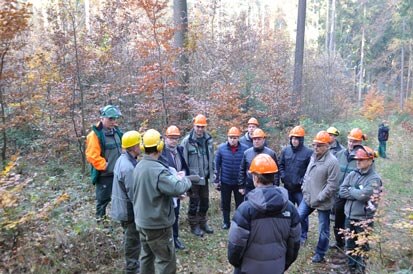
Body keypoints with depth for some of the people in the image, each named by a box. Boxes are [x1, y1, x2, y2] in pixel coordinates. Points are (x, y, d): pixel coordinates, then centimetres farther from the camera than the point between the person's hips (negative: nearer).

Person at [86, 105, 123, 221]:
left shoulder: (116, 131, 7)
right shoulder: (95, 134, -17)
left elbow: (121, 148, 19)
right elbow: (92, 156, -22)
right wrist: (104, 166, -19)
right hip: (104, 174, -7)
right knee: (103, 197, 6)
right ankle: (100, 217, 25)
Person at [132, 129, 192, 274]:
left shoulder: (139, 166, 1)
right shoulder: (158, 170, -27)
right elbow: (178, 188, -32)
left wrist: (174, 177, 2)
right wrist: (183, 179, -10)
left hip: (142, 222, 9)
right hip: (157, 225, -8)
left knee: (147, 255, 22)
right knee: (166, 260, 5)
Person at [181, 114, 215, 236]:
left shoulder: (209, 140, 1)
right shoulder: (187, 141, -14)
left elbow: (211, 159, 8)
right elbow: (183, 161, -12)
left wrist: (212, 174, 7)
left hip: (205, 178, 5)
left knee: (205, 202, 16)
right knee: (194, 203, 8)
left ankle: (203, 223, 34)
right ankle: (194, 225, 25)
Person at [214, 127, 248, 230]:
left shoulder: (244, 149, -11)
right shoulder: (221, 148, -8)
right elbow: (217, 165, -2)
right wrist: (216, 180, -1)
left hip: (239, 182, -1)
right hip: (225, 181, 1)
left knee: (240, 203, 11)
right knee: (225, 203, 14)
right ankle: (226, 222, 31)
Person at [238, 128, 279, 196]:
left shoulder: (271, 153, -3)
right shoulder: (246, 153, 2)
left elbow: (276, 172, -1)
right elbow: (242, 170, 6)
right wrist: (241, 186, 4)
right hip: (249, 189, 2)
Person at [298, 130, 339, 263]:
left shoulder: (332, 161, -19)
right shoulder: (313, 156, 5)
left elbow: (332, 185, -20)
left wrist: (318, 199, -18)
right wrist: (304, 190, 6)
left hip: (323, 202, -6)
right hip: (308, 197, 6)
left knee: (323, 229, 9)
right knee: (298, 217, 10)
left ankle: (320, 254, 26)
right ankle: (302, 237, 36)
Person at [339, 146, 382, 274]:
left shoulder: (374, 179, -13)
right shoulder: (352, 174, 4)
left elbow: (363, 195, -25)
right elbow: (342, 191, -4)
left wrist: (350, 190, -9)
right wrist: (357, 194, -15)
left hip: (364, 219, -5)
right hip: (349, 216, 6)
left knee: (361, 247, 10)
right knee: (350, 244, 18)